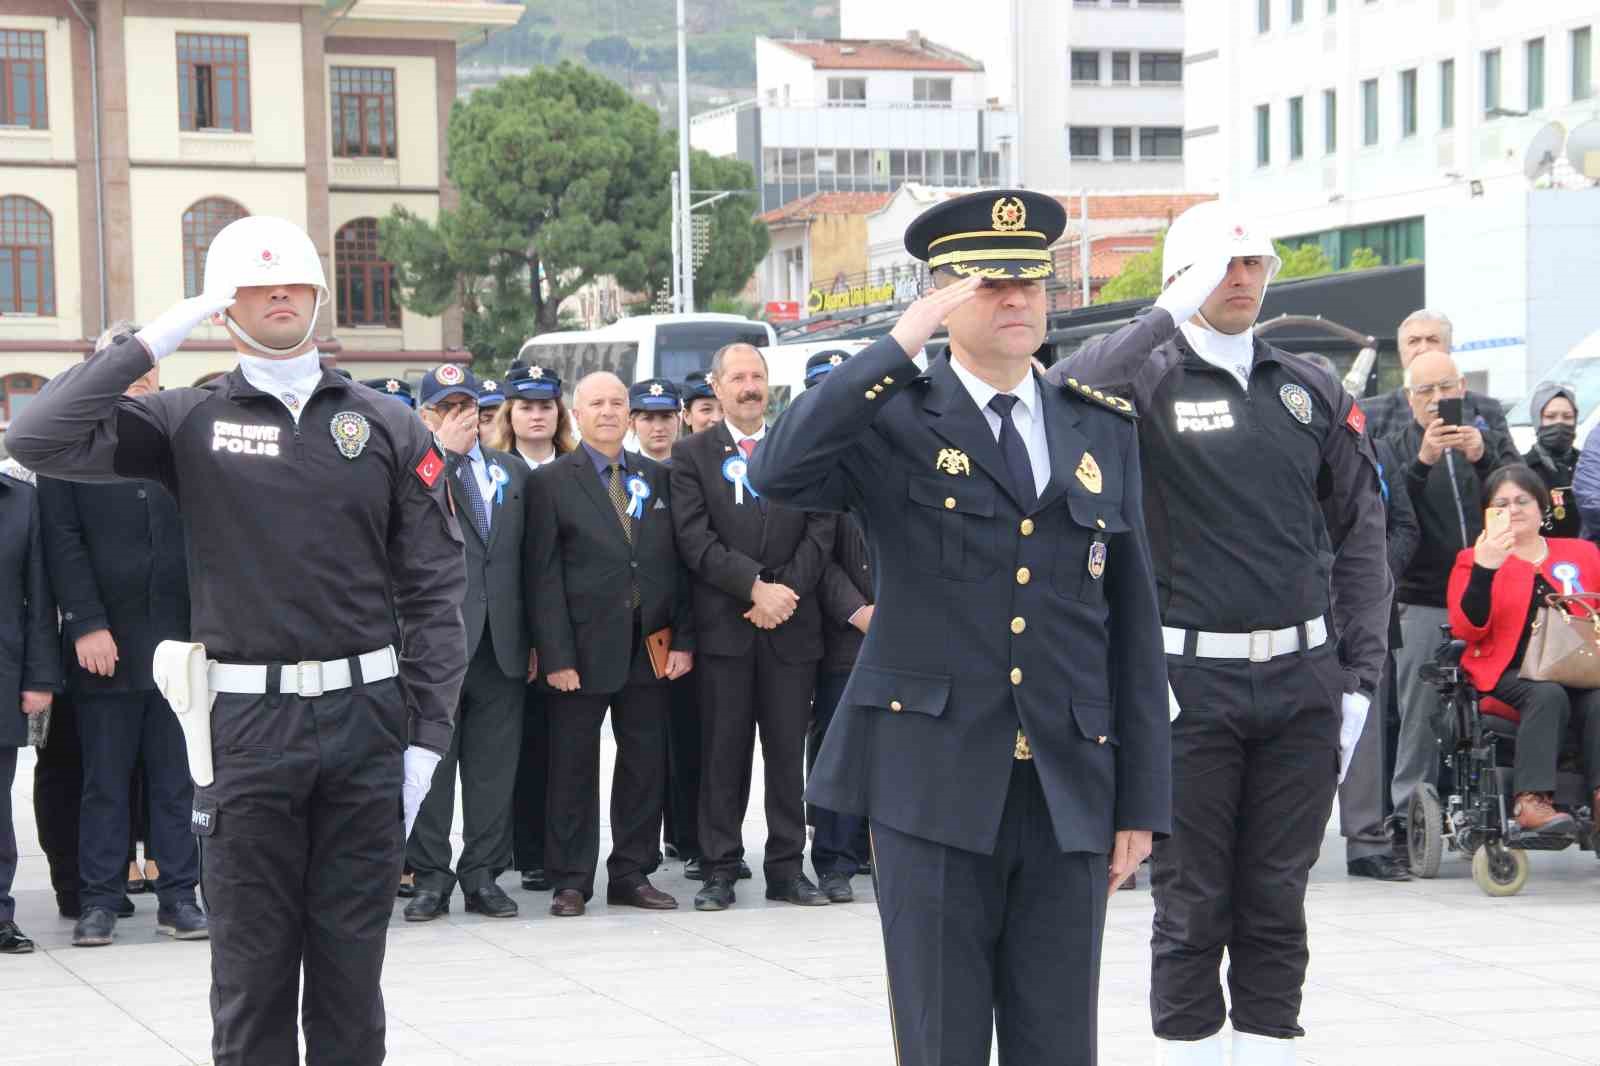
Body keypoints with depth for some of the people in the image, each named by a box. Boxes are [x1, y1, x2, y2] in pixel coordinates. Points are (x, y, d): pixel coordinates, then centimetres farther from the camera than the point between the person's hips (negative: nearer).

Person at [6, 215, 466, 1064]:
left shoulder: (387, 427, 6)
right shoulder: (191, 421, 4)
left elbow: (433, 592, 4)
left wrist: (427, 734, -3)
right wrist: (151, 343, -9)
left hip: (365, 714, 1)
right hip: (247, 720, -1)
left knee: (352, 961, 8)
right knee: (253, 963, 4)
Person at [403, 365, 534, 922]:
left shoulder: (512, 470, 15)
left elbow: (528, 557, 16)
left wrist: (534, 637, 11)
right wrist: (446, 451, -14)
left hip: (501, 643, 4)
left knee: (494, 766, 6)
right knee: (430, 763, 0)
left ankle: (483, 875, 13)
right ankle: (431, 877, 7)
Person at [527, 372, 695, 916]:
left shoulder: (657, 478, 10)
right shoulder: (551, 482, -1)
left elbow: (677, 564, 9)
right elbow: (544, 576, -6)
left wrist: (683, 639, 0)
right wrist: (556, 655, -12)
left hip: (649, 648, 4)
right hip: (584, 651, -4)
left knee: (646, 764, 7)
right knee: (574, 768, 2)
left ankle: (631, 875, 16)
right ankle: (570, 881, 9)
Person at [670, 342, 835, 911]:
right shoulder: (692, 454, 5)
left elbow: (820, 532, 4)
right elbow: (695, 540, -5)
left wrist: (785, 592, -10)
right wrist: (755, 587, -14)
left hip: (791, 625, 2)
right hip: (723, 624, -2)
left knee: (787, 749, 4)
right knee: (723, 750, 0)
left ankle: (787, 868, 10)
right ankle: (720, 869, 5)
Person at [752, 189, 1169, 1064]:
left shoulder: (1101, 433, 12)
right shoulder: (891, 420, 0)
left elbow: (1132, 626, 11)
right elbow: (777, 473, -21)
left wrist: (1140, 803, 7)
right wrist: (899, 347, -20)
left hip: (1069, 793, 3)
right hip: (933, 785, -3)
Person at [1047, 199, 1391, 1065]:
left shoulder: (1312, 392, 11)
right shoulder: (1148, 382, -1)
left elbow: (1358, 539, 11)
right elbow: (1060, 403, -24)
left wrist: (1360, 673, 4)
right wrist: (1169, 316, -22)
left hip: (1302, 679, 3)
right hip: (1192, 678, -3)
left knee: (1276, 897, 9)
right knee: (1192, 901, 4)